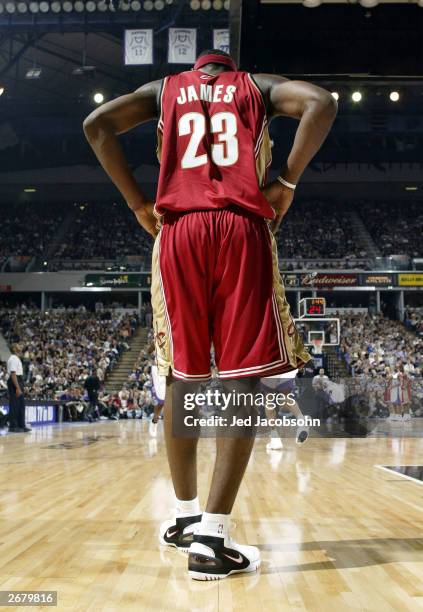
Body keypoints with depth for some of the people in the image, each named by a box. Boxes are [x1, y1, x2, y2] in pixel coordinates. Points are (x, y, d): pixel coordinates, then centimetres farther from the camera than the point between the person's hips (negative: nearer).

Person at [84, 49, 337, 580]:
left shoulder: (163, 89, 23)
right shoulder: (257, 85, 21)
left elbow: (97, 124, 8)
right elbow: (321, 103, 1)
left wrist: (138, 204, 10)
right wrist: (286, 183, 4)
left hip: (179, 229, 2)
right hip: (242, 226, -2)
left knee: (181, 374, 11)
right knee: (243, 376, -5)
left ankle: (185, 516, 19)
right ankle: (212, 536, -13)